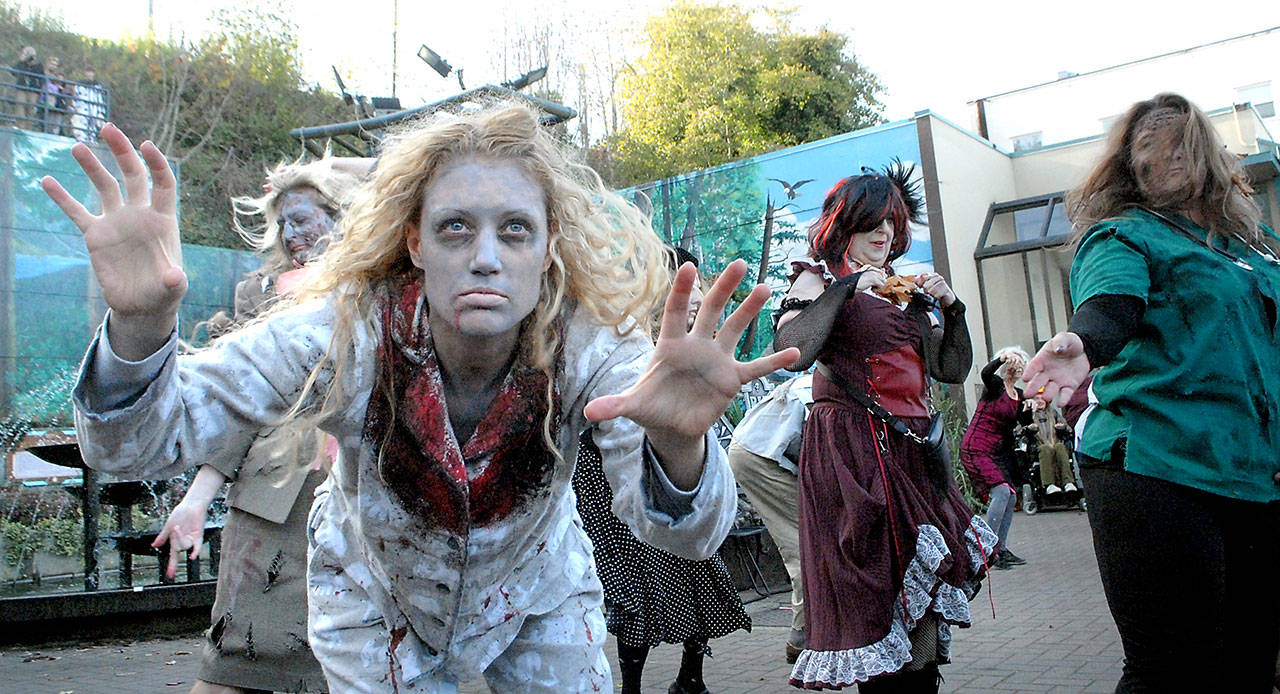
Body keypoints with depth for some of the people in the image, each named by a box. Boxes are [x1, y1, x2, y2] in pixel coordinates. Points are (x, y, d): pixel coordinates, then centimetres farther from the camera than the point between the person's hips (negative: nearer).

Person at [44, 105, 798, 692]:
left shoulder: (588, 346, -30)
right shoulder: (347, 332, -30)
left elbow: (683, 532, -42)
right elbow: (147, 439, -29)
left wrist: (676, 446, -66)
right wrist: (139, 327, -51)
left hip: (536, 592, 1)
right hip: (375, 594, 0)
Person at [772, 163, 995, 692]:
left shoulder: (905, 289, 21)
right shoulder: (819, 278, 1)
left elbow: (951, 370, 18)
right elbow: (791, 351, -19)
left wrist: (951, 307, 5)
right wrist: (847, 286, -17)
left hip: (912, 450, 7)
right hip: (851, 447, -7)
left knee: (923, 603, 6)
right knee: (875, 600, -8)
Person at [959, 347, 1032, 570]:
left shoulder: (1019, 395, 14)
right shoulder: (995, 385, -7)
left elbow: (1025, 421, 4)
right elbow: (985, 373, -31)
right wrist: (1002, 359, -47)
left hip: (1000, 452, 8)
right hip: (976, 449, -8)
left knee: (1011, 497, 3)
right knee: (1002, 491, -19)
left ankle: (1001, 549, 13)